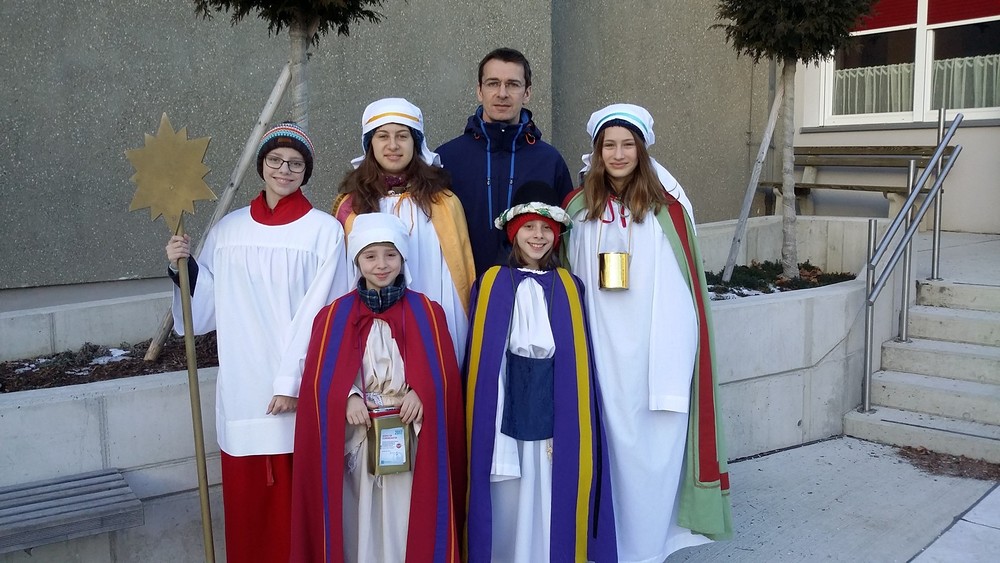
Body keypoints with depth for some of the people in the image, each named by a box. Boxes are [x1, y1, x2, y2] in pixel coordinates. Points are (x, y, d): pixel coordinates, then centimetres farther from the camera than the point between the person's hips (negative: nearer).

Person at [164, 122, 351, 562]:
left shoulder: (325, 231, -3)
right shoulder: (227, 230, 8)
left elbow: (321, 314, -8)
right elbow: (207, 310, 12)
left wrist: (291, 382, -12)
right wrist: (183, 269, -3)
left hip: (301, 389, -3)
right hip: (242, 390, 3)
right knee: (247, 499, 9)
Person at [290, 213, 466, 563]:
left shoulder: (427, 313, 4)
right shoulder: (335, 316, 4)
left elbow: (444, 374, 3)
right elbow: (322, 377, 2)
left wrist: (420, 392, -16)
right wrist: (349, 398, -15)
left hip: (411, 439, 0)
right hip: (356, 440, 1)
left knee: (408, 521, 4)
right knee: (360, 520, 6)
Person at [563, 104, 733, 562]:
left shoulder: (667, 207, -3)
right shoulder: (580, 208, 6)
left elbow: (683, 285, -3)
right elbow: (569, 279, 11)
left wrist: (674, 363, -7)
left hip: (653, 347, -2)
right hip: (600, 347, 2)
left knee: (653, 446, 4)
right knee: (607, 443, 9)